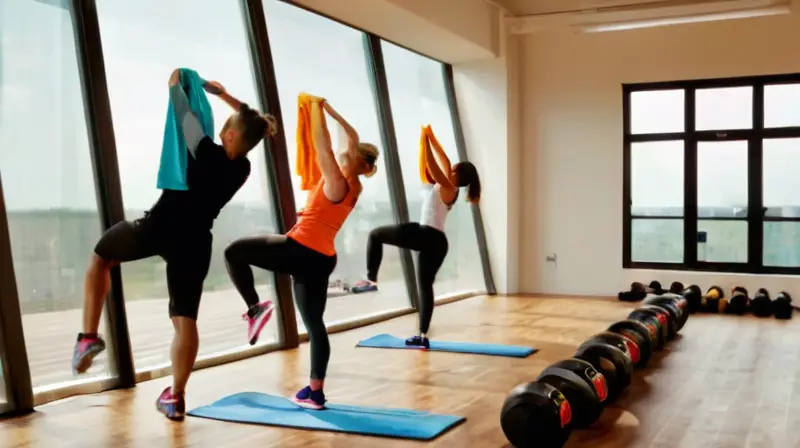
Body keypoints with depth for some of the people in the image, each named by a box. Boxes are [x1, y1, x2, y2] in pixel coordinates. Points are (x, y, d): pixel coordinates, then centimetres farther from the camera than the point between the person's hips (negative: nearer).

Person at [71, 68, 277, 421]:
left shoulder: (207, 152, -16)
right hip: (194, 244, 4)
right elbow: (251, 123, 20)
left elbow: (182, 113, -7)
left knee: (99, 257, 22)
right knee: (185, 320, 6)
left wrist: (175, 82, 13)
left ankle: (89, 336, 14)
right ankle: (175, 397, 6)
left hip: (156, 228, -4)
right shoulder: (242, 168, 1)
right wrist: (223, 94, 25)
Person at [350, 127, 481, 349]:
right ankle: (423, 336, 9)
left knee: (375, 234, 1)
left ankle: (371, 280, -2)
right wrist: (431, 138, 24)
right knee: (425, 285, 10)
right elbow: (443, 161, 23)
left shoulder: (447, 188, -9)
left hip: (424, 235, -9)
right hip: (437, 241, 9)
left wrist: (425, 140, -9)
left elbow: (432, 164, -16)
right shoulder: (448, 189, 14)